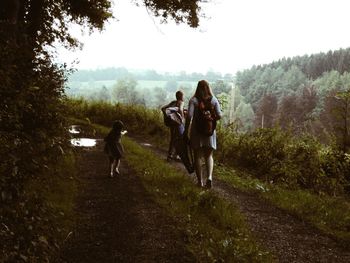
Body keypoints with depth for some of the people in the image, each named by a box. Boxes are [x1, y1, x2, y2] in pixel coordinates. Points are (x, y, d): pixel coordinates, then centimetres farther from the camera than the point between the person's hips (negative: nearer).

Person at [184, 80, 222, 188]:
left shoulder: (193, 100, -6)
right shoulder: (214, 100, 0)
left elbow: (189, 116, -16)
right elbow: (219, 115, -8)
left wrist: (186, 131, -11)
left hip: (196, 131, -1)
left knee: (197, 156, 10)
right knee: (209, 156, 13)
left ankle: (200, 181, 13)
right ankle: (209, 177, -10)